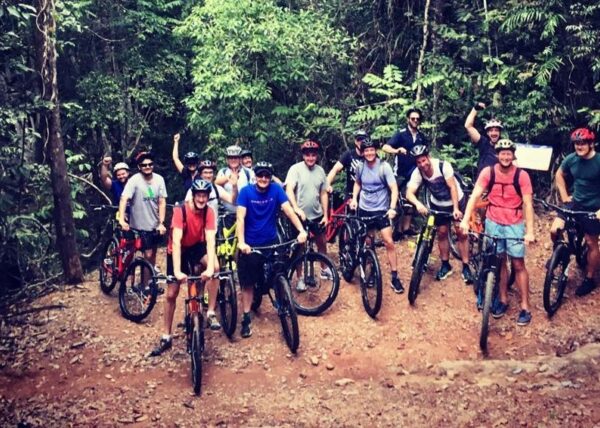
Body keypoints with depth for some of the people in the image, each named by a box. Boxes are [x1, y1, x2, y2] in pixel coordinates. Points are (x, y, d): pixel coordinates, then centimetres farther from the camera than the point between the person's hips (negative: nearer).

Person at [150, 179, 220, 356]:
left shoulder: (209, 212, -21)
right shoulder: (180, 211, -29)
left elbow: (210, 240, -29)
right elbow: (176, 241, -36)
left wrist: (210, 267, -44)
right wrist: (177, 271, -45)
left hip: (197, 247, 2)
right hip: (178, 249, -2)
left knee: (215, 267, -30)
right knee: (171, 294, -1)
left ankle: (211, 314, -19)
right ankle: (166, 338, 14)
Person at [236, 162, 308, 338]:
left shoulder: (276, 190, -7)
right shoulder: (246, 191, -11)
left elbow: (288, 210, -15)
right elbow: (240, 218, -18)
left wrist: (301, 230, -30)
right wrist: (241, 242, -31)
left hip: (271, 242, 1)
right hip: (251, 245, -1)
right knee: (248, 283, 4)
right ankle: (246, 319, 15)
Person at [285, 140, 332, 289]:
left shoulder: (320, 171, 3)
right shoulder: (295, 169, -12)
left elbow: (323, 193, 8)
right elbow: (289, 190, -21)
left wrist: (325, 215, 5)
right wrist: (296, 209, -35)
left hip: (317, 215, 4)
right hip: (300, 215, -4)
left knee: (322, 243, 16)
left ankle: (325, 269, 37)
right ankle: (300, 279, 16)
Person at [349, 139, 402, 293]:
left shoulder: (384, 166, -12)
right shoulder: (360, 167, 0)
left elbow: (394, 188, -17)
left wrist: (392, 208, -29)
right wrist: (354, 198, 2)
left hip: (381, 210, -3)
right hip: (364, 210, 4)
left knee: (389, 242, -11)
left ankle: (395, 277, -4)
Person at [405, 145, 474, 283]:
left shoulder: (443, 166, -28)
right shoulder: (417, 173, -21)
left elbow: (453, 187, -25)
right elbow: (409, 193, -30)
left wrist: (456, 208, -30)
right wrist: (418, 204, -51)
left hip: (457, 201, -3)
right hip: (438, 205, 3)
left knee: (461, 233, -5)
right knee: (442, 233, 5)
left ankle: (466, 267, 5)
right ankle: (445, 265, 21)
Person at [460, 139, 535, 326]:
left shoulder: (522, 175, -13)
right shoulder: (488, 172, -10)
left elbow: (528, 204, -15)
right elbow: (475, 195, -16)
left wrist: (529, 231, -22)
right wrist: (465, 219, -27)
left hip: (515, 224, -2)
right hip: (493, 223, 2)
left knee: (518, 264, 2)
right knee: (499, 261, 11)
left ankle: (525, 307, 10)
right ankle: (503, 300, 25)